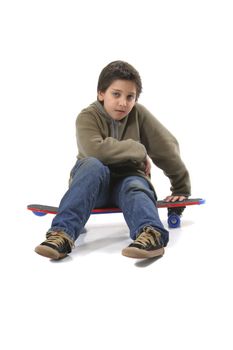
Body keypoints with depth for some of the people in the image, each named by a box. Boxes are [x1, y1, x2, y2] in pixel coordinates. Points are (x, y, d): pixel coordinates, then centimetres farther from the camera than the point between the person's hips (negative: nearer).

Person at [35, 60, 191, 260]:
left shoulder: (139, 114, -5)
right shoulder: (88, 117, -10)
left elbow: (168, 148, -2)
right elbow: (95, 149, -30)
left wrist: (181, 189, 2)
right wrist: (139, 150, -23)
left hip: (129, 178, 1)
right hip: (95, 184, -1)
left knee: (135, 185, -33)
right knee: (93, 165, -34)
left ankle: (151, 234, -64)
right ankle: (63, 232, -44)